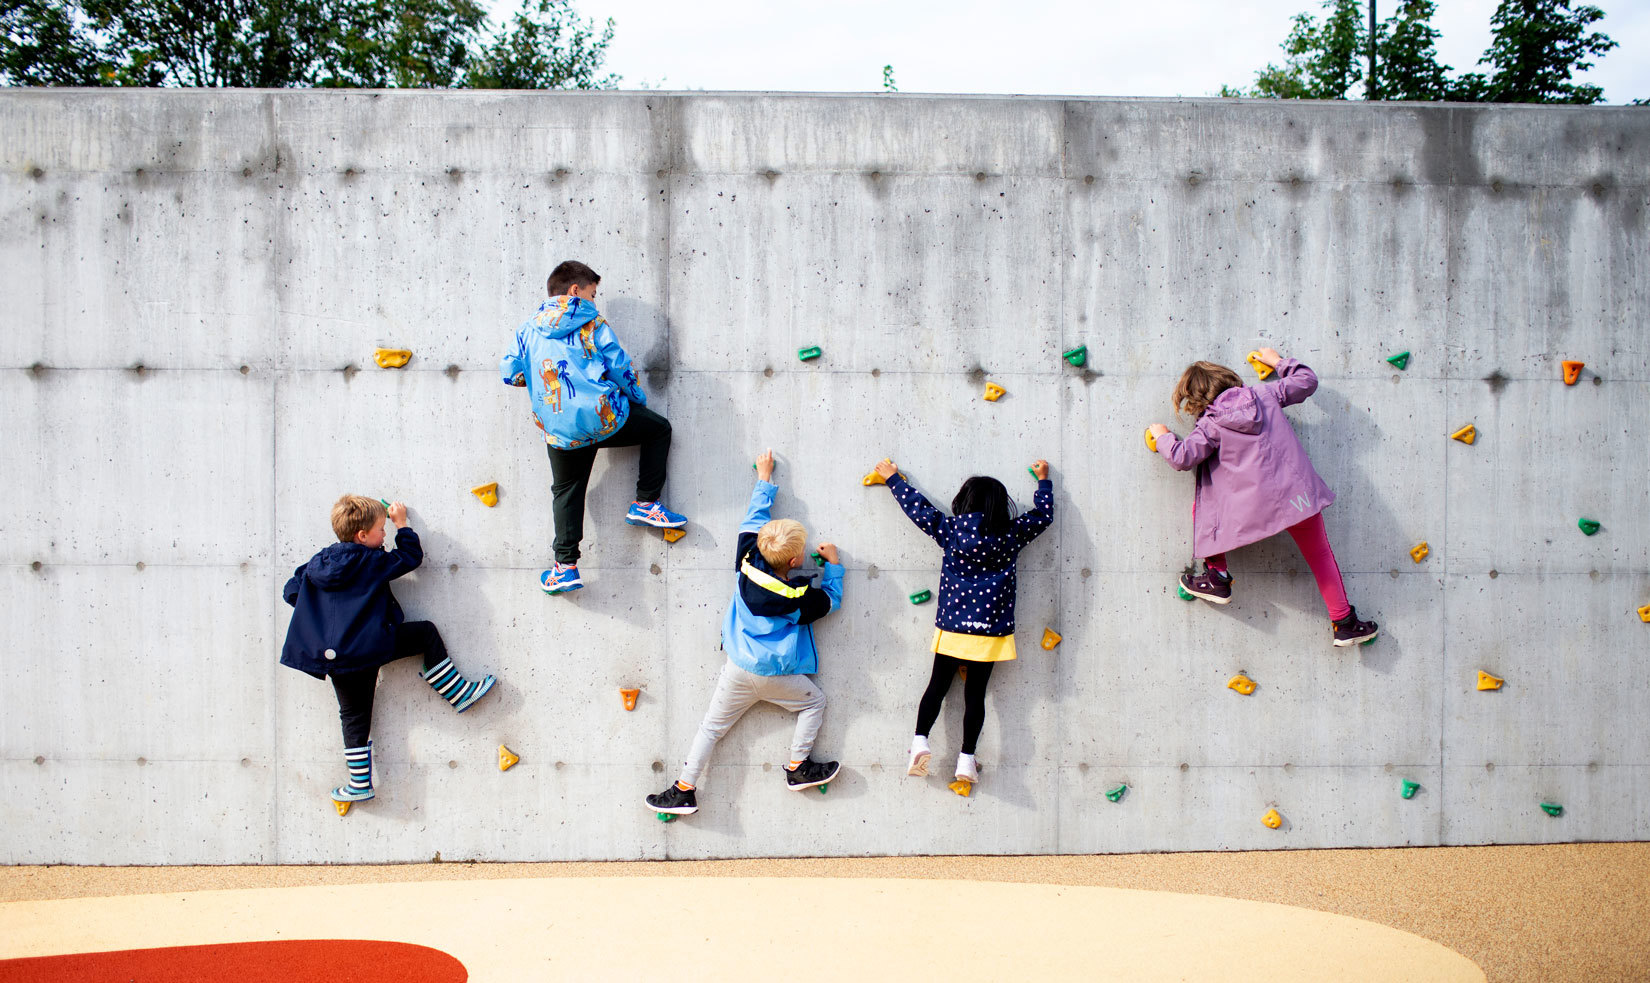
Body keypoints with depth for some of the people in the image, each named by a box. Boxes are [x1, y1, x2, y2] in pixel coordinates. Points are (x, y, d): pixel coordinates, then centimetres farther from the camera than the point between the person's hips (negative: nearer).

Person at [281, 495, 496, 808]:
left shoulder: (318, 562, 11)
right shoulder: (373, 561, -5)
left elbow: (290, 592, 17)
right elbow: (411, 557, 5)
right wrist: (402, 525, 19)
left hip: (333, 658, 6)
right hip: (370, 645, -6)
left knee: (354, 716, 13)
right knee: (426, 633, 10)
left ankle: (360, 783, 14)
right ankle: (460, 694, 9)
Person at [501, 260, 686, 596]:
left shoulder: (528, 328, 12)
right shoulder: (591, 322, 2)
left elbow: (509, 372, 9)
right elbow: (619, 366, -1)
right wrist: (639, 398, 17)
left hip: (559, 432, 3)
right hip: (604, 416, -3)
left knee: (567, 492, 20)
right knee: (659, 428, 21)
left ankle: (566, 565, 9)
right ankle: (645, 503, 15)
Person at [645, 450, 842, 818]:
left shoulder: (748, 564, -6)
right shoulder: (800, 597, -14)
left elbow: (753, 521, 8)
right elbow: (831, 599, 7)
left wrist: (764, 479, 19)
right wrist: (833, 564, 19)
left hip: (738, 670, 4)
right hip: (776, 677, -4)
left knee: (712, 726, 9)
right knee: (815, 703, 19)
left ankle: (684, 790, 5)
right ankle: (798, 767, 17)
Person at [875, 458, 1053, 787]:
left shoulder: (951, 529, -4)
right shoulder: (1011, 535, -4)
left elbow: (916, 506, 7)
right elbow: (1043, 514, 11)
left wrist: (892, 478, 21)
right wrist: (1043, 480, 27)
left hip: (953, 628, 0)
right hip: (991, 632, 0)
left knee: (938, 685, 10)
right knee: (975, 692, 6)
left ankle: (920, 740, -6)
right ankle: (967, 758, 7)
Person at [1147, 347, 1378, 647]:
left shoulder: (1211, 424, -3)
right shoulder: (1264, 394, 9)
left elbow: (1181, 458, -5)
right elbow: (1306, 381, 21)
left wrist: (1163, 436, 14)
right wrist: (1279, 361, 36)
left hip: (1255, 507, -4)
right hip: (1298, 494, 4)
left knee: (1202, 505, 19)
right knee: (1320, 554, 20)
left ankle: (1217, 578, 17)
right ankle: (1344, 623, 23)